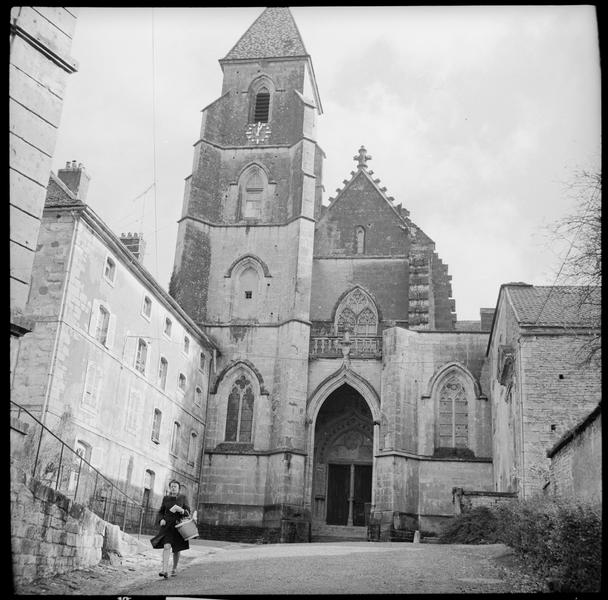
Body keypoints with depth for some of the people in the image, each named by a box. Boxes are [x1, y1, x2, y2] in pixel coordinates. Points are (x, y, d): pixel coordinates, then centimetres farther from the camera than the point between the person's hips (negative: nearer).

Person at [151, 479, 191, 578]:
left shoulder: (182, 498, 1)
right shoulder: (166, 498, 5)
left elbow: (188, 512, -1)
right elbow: (161, 512, 14)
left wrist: (181, 510, -23)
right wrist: (161, 520, -6)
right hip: (167, 525, 0)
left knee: (176, 549, 9)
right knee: (166, 546, -18)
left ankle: (175, 568, 29)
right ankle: (165, 570, -26)